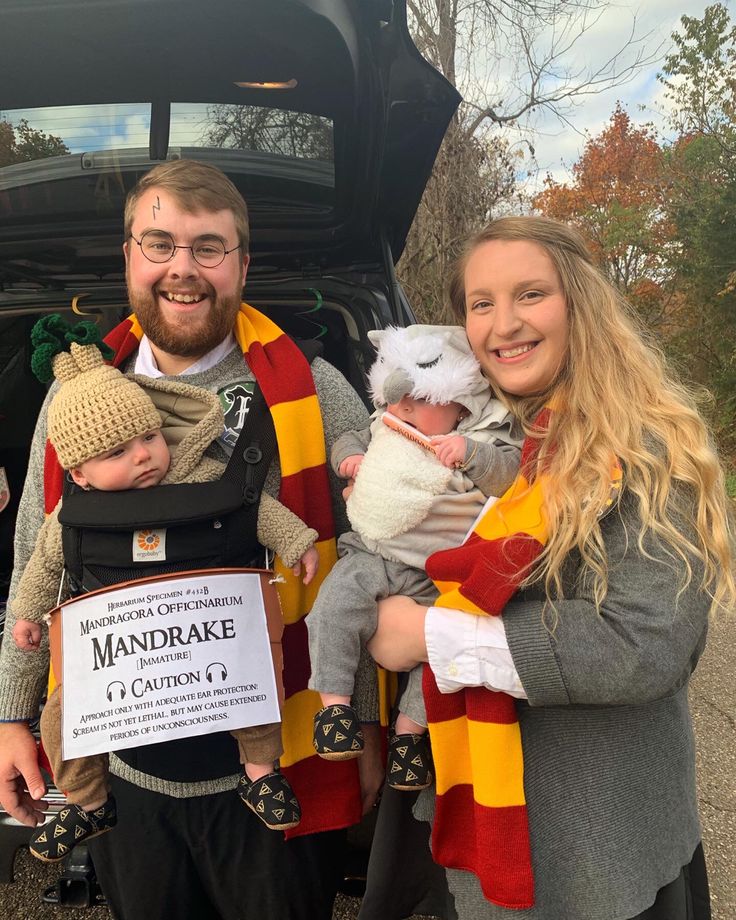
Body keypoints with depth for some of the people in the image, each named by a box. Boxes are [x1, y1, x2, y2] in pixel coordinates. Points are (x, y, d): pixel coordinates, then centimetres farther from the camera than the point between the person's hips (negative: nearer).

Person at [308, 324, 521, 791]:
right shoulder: (383, 431, 10)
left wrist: (469, 452, -31)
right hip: (371, 555, 2)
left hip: (438, 575, -2)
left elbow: (510, 472, -16)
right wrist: (349, 455, 3)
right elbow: (351, 438, 26)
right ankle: (334, 700, -9)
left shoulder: (482, 442, -2)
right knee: (336, 600, -22)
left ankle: (410, 727, 9)